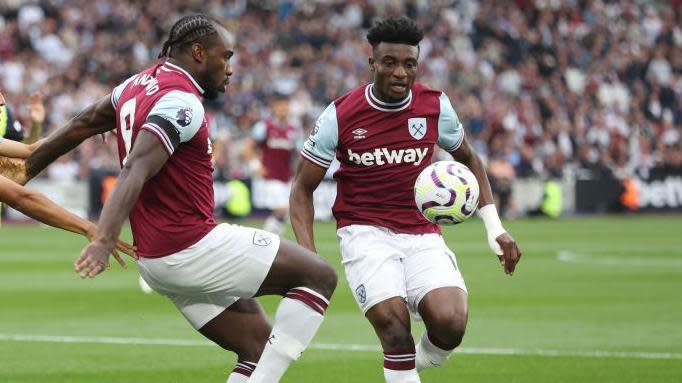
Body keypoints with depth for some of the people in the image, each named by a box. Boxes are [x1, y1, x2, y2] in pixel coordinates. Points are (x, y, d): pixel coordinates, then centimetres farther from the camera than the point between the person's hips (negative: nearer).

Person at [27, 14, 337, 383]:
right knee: (320, 276, -5)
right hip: (193, 247, -10)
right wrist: (103, 240, -39)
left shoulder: (140, 84, 12)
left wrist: (25, 169, 36)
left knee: (258, 346, 14)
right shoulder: (181, 102, -16)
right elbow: (135, 171, -28)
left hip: (156, 259, 10)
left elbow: (82, 125, 23)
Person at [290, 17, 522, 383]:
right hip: (365, 232, -2)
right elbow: (302, 187, 2)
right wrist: (308, 257, -10)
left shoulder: (435, 105, -1)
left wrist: (494, 228, 10)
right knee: (394, 321, -26)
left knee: (450, 323, -21)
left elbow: (468, 159, 18)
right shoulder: (340, 115, -7)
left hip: (422, 235, 2)